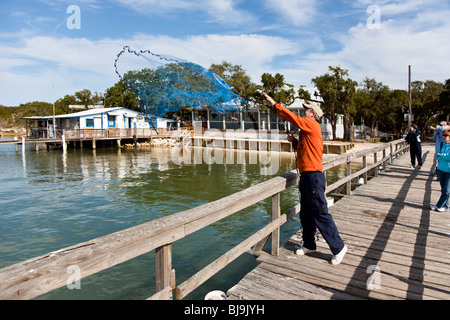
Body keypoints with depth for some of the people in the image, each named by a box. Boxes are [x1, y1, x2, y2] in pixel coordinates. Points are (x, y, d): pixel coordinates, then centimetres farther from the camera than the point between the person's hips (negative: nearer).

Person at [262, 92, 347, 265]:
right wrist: (295, 141, 12)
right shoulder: (307, 131, 21)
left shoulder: (312, 125, -6)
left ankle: (338, 247, 6)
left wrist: (275, 104, -8)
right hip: (306, 176, 10)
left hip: (314, 176, -10)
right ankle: (309, 245, 28)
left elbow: (293, 118, -15)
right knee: (306, 214, 15)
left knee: (321, 214, -6)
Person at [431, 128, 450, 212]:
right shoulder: (441, 145, 4)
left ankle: (439, 205, 10)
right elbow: (437, 157, 1)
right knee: (443, 189, 10)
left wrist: (441, 155, -11)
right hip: (441, 169, 5)